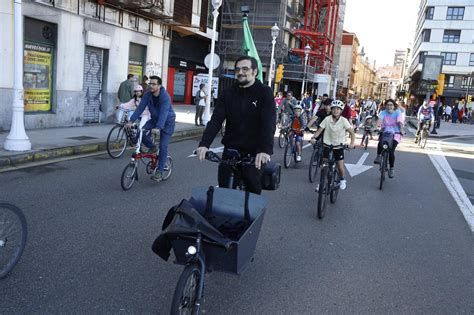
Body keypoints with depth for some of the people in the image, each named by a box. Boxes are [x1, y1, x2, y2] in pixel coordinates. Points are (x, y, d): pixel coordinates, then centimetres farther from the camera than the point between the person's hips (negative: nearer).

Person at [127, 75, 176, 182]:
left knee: (163, 147, -8)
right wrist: (131, 121, -27)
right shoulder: (147, 95, -11)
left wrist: (158, 128, -50)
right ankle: (152, 148, 12)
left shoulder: (165, 97, -28)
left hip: (167, 122, -5)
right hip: (154, 119, 5)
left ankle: (159, 172, 0)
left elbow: (163, 114, -38)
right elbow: (140, 108, -15)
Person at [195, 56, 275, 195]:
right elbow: (215, 120, -5)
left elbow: (269, 123, -17)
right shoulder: (227, 94, 6)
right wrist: (204, 144, -21)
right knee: (224, 187, -1)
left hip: (254, 152, -3)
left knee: (252, 186, -8)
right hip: (231, 150, 3)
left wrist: (265, 150, -33)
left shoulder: (265, 93, -4)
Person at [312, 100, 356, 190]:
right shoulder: (327, 119, -11)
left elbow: (352, 133, -13)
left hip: (338, 146, -1)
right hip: (327, 145, 1)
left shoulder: (343, 120, -12)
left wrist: (352, 143, -28)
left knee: (340, 167, -1)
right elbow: (319, 131, -9)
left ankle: (342, 180, 30)